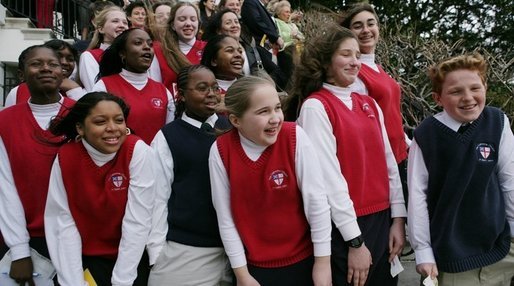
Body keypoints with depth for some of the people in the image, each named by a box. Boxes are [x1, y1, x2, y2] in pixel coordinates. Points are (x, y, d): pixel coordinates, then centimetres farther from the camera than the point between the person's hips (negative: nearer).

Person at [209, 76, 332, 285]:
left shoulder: (294, 137, -16)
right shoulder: (220, 151, -14)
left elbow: (316, 200, -12)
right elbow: (226, 218, -8)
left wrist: (323, 261, -8)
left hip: (303, 259, 0)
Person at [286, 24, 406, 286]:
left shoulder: (370, 105, 9)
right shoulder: (315, 107, -11)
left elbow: (388, 163, 10)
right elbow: (328, 175, -16)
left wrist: (398, 218, 4)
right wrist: (355, 240, -16)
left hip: (382, 221, 6)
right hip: (344, 228, -6)